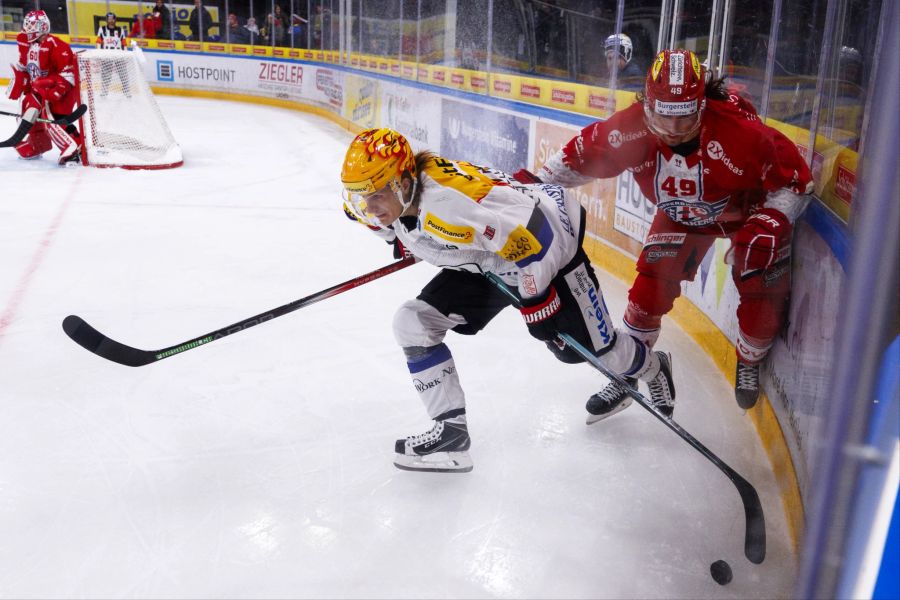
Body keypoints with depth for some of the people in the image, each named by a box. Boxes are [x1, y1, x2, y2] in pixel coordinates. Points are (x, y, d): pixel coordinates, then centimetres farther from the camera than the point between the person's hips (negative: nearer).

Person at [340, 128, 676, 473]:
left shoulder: (450, 201, -40)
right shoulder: (391, 196, -15)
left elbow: (527, 230, -36)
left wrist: (536, 297, -26)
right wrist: (402, 238, 19)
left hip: (547, 249, -7)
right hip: (482, 265, 8)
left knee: (591, 349, 4)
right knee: (411, 323, -7)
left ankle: (652, 369, 41)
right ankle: (451, 432, 0)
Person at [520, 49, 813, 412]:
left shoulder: (740, 130, -38)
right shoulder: (631, 128, -30)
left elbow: (795, 179, -26)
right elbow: (582, 154, -13)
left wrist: (769, 226, -36)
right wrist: (536, 184, -19)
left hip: (749, 211, -2)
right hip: (681, 215, 2)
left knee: (764, 298, -8)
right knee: (651, 287, -6)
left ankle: (749, 363, 26)